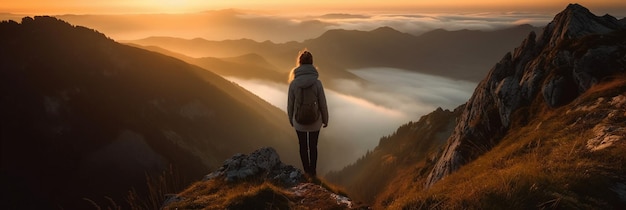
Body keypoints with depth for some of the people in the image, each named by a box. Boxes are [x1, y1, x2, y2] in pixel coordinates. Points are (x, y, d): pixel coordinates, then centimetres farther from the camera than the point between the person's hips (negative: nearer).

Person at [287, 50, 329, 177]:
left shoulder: (293, 83, -14)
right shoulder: (317, 82, -16)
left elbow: (290, 105, -5)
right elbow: (323, 104, -9)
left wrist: (291, 119, 13)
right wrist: (325, 120, 7)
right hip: (315, 122, 0)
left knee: (303, 146, 19)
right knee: (313, 146, 18)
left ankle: (307, 171, 32)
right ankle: (312, 171, 30)